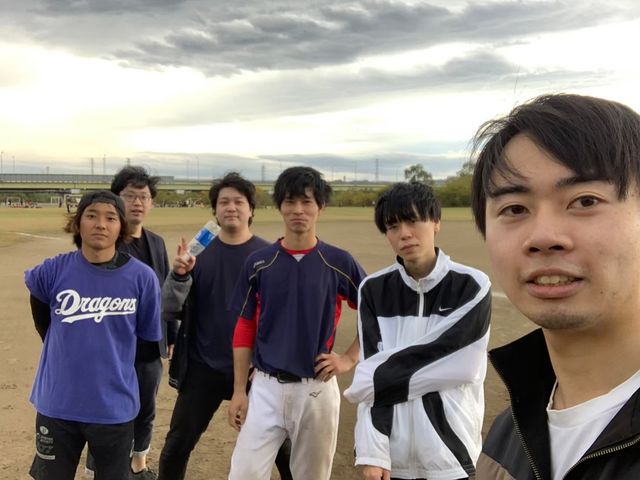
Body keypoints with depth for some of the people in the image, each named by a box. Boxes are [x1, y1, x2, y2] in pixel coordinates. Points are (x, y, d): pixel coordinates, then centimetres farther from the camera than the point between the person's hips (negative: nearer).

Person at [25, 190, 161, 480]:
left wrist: (112, 359, 8)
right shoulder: (54, 271, -9)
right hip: (57, 405, 1)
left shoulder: (142, 277, -12)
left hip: (114, 407, -1)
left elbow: (149, 336, 1)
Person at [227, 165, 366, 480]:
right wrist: (238, 391, 1)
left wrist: (349, 358, -1)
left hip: (317, 388, 0)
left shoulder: (340, 263, -3)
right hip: (266, 386, 1)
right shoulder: (258, 263, 0)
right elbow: (245, 329, 3)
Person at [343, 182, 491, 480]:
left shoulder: (471, 287, -7)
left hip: (450, 453, -2)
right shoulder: (374, 290, 0)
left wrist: (366, 382, -10)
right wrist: (372, 451, -12)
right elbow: (373, 373, -3)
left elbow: (454, 369, -14)